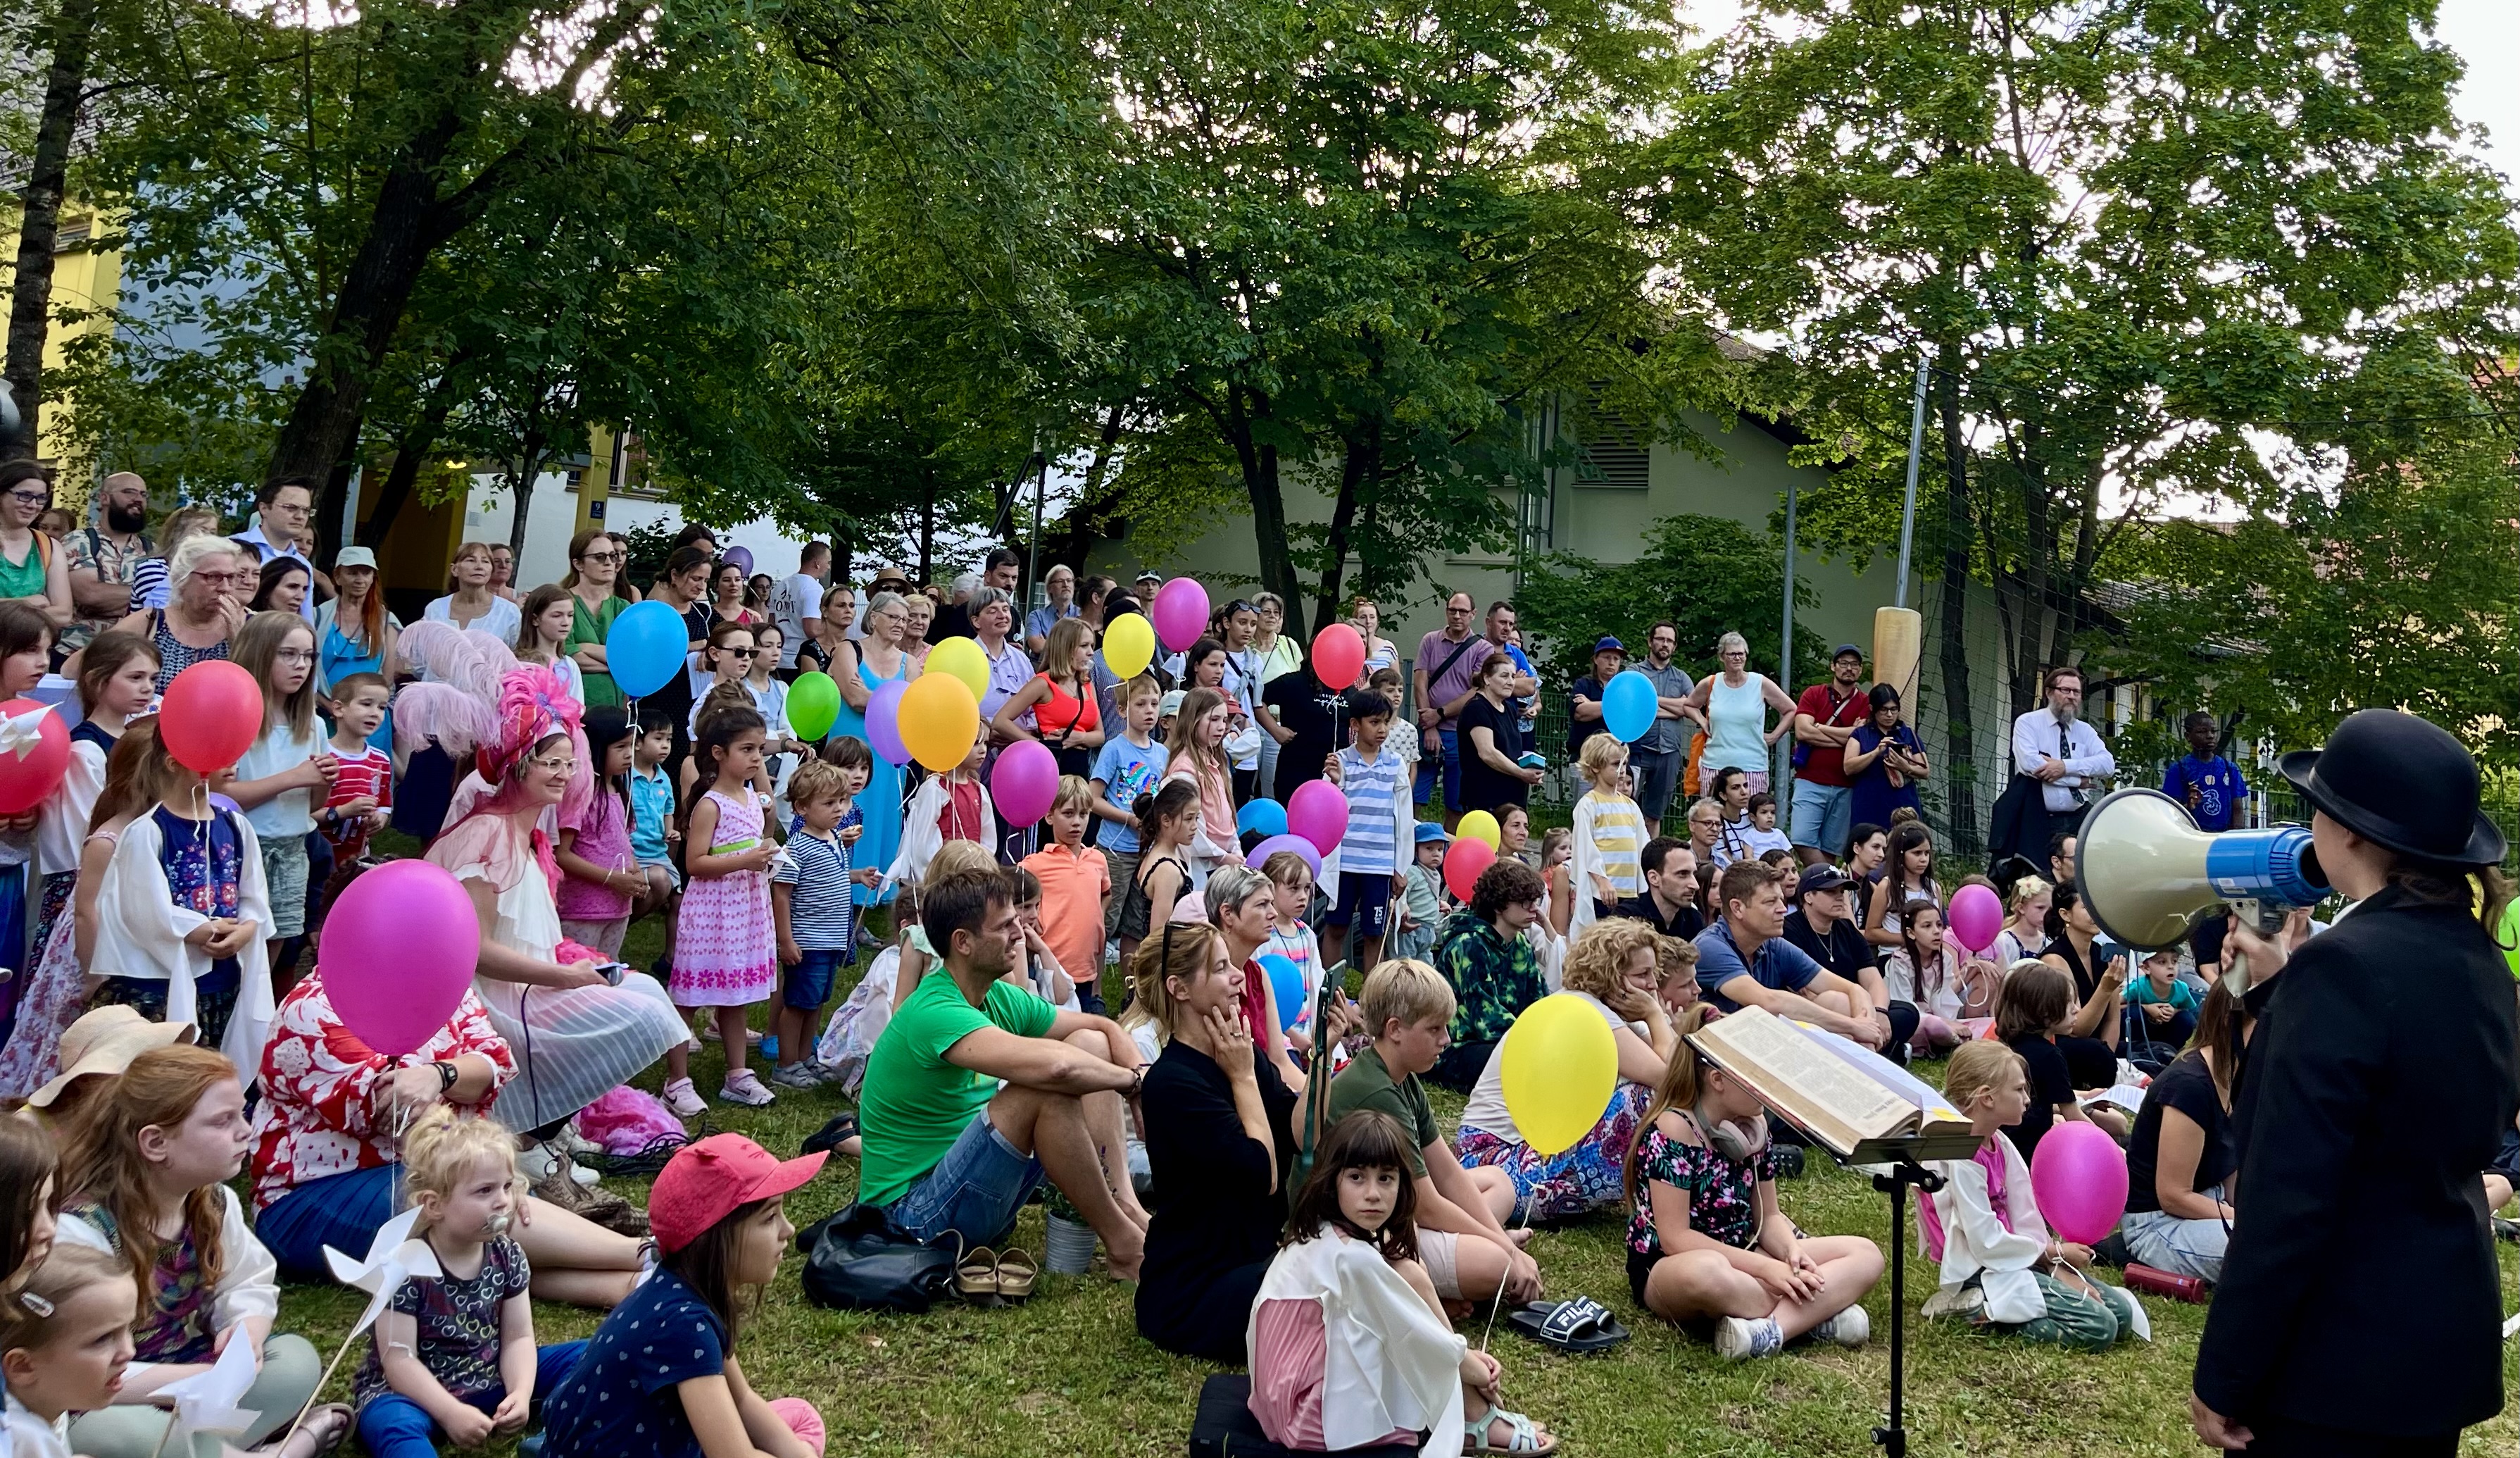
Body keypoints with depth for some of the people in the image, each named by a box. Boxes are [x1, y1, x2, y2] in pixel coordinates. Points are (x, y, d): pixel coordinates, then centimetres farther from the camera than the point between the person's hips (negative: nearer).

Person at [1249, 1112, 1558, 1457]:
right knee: (1411, 1277, -13)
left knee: (1404, 1281, 6)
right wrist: (1470, 1363, 4)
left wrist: (1463, 1352, 8)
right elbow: (1415, 1334, -14)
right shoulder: (1354, 1258, -25)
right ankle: (1476, 1422, -1)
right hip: (1315, 1416, -9)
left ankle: (1462, 1411, 5)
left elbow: (1402, 1317, 14)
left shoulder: (1319, 1236, 4)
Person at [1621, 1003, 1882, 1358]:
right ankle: (1817, 1313, -23)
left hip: (1740, 1260, 8)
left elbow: (1768, 1216, 10)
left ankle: (1770, 1330, -29)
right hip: (1669, 1270, -8)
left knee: (1866, 1255, -7)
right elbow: (1675, 1238, -20)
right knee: (1706, 1271, -45)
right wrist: (1764, 1268, -24)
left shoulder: (1754, 1126, 5)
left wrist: (1793, 1251, -13)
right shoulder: (1672, 1130, -17)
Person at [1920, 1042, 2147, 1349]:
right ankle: (1981, 1309, -9)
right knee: (2099, 1328, -17)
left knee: (2122, 1312, 2)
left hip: (2015, 1258, 9)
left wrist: (2059, 1269, -7)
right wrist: (2054, 1252, -7)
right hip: (1984, 1272, -9)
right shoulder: (1960, 1159, -20)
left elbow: (2027, 1221, 7)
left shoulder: (2002, 1147, 9)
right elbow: (1986, 1242, -19)